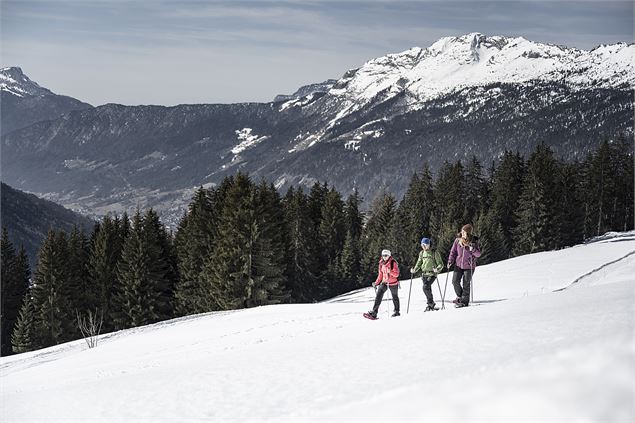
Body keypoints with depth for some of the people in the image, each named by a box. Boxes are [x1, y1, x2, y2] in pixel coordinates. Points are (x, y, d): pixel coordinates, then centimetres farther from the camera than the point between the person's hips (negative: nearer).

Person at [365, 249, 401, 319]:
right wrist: (376, 283, 13)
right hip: (384, 282, 4)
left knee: (395, 297, 13)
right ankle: (373, 313, -20)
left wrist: (390, 272, -32)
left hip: (393, 283, -4)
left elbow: (397, 274, -15)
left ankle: (397, 311, 36)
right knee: (379, 295, -14)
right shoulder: (381, 263, 6)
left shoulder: (393, 263, -11)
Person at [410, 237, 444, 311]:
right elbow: (419, 263, 22)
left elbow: (440, 264, -4)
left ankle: (431, 304, -9)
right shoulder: (422, 253, 11)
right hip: (424, 274, 6)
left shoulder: (434, 252, -5)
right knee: (427, 289, 1)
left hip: (432, 273, -6)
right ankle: (431, 304, 13)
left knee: (426, 287, -21)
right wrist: (414, 270, 4)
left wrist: (437, 269, -24)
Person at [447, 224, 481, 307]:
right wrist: (450, 261, -4)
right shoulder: (458, 240, -2)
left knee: (466, 284, 0)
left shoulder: (474, 241, -9)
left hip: (469, 266, -3)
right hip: (458, 265, 3)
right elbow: (453, 251, 6)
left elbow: (478, 254, -9)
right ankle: (460, 296, 20)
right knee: (455, 281, -4)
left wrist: (471, 248, -25)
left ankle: (464, 301, 11)